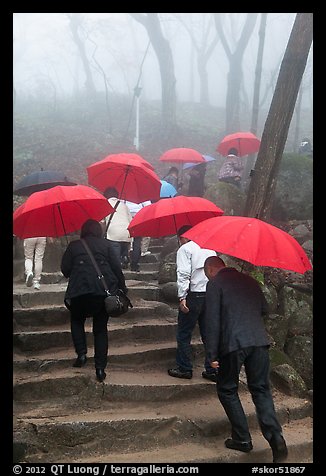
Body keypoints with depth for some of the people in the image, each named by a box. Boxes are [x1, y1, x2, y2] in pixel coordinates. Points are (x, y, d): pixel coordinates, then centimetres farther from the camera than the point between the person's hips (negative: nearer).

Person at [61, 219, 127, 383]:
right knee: (101, 328, 11)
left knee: (77, 321, 24)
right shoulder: (105, 245, 9)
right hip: (105, 291, 1)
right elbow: (117, 268, 3)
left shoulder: (73, 246, 9)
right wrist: (122, 289, 10)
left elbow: (65, 269, 7)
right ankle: (100, 368, 6)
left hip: (80, 292, -1)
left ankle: (81, 354, 7)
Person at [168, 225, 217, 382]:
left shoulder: (184, 249, -2)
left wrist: (182, 297, -15)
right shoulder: (210, 249, 17)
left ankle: (184, 369, 10)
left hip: (193, 295, -6)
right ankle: (212, 370, 13)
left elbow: (183, 274, -14)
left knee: (184, 334, 6)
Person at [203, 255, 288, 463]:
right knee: (261, 390, 12)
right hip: (259, 341, 5)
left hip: (233, 344, -5)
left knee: (227, 390, 13)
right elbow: (265, 310, 21)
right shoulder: (249, 280, 17)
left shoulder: (214, 284, 0)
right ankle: (275, 437, -5)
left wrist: (212, 355, -5)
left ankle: (242, 439, 13)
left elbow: (213, 321, -7)